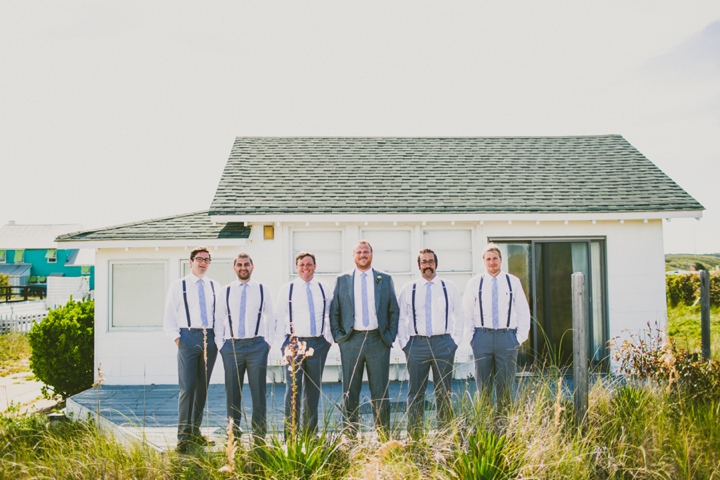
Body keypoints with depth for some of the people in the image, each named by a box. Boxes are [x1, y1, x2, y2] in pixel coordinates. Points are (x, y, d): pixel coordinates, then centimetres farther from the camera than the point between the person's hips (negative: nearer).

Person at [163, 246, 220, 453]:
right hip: (188, 337, -3)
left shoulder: (215, 287, 12)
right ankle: (183, 436, -4)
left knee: (203, 388, 9)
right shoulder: (178, 286, 5)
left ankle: (196, 431, 20)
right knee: (187, 388, -9)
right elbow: (169, 318, 4)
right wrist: (177, 339, -6)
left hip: (210, 339, 3)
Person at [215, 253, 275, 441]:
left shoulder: (262, 290, 8)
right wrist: (220, 344, 3)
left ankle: (259, 433, 7)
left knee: (259, 390, -1)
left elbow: (270, 317, 10)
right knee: (232, 391, 5)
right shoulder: (225, 291, 9)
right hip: (231, 346, 1)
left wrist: (268, 342, 2)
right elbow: (219, 319, 10)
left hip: (257, 345, -1)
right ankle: (233, 432, 15)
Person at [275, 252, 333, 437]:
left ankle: (311, 432, 18)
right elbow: (280, 318, 4)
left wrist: (329, 338, 3)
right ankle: (290, 434, 0)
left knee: (314, 390, 9)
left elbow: (331, 316, 10)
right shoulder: (287, 289, 3)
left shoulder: (324, 289, 7)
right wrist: (284, 343, -2)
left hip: (318, 344, 2)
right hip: (294, 343, -2)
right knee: (293, 389, -7)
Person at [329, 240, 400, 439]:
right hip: (351, 341, 0)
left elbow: (394, 310, 9)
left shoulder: (385, 279, 8)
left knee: (380, 392, 4)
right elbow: (334, 312, 9)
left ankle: (384, 436, 12)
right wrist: (338, 336, 0)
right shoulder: (342, 280, 8)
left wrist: (390, 336, 0)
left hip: (378, 340, 0)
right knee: (350, 392, 4)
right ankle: (349, 435, 10)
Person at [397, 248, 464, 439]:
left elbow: (460, 316, 12)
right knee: (415, 393, 3)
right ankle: (414, 435, 10)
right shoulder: (408, 289, 7)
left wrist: (455, 341, 4)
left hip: (443, 344, 0)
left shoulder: (450, 288, 8)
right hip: (417, 344, 0)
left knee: (444, 392, 6)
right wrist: (403, 343, 1)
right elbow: (401, 319, 9)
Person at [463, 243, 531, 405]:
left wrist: (520, 337, 1)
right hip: (482, 337, 0)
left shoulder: (513, 282, 7)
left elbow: (523, 311, 9)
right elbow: (467, 312, 8)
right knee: (483, 386, 5)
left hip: (507, 337, 0)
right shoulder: (474, 283, 6)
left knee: (505, 386, 3)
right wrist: (471, 337, 0)